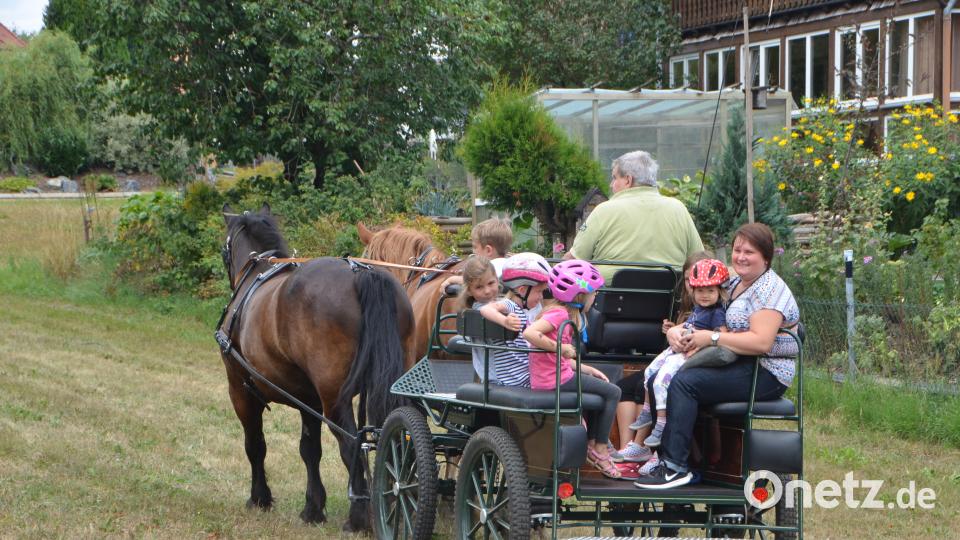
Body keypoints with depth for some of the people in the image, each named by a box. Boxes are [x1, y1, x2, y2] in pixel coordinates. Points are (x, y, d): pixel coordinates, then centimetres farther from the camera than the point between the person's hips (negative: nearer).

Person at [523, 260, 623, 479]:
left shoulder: (555, 311, 15)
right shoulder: (559, 314, -17)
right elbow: (530, 333, -34)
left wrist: (588, 370, 13)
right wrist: (560, 347, -27)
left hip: (545, 378, 10)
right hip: (556, 380, -10)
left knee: (603, 387, 26)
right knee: (612, 392, 1)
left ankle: (591, 443, 25)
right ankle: (599, 450, 7)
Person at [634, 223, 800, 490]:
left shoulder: (769, 290, -8)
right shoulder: (734, 284, 21)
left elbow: (761, 342, -22)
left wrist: (712, 337, -19)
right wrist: (676, 330, -1)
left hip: (766, 375, -9)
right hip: (739, 367, 9)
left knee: (685, 382, -26)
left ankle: (675, 466, -27)